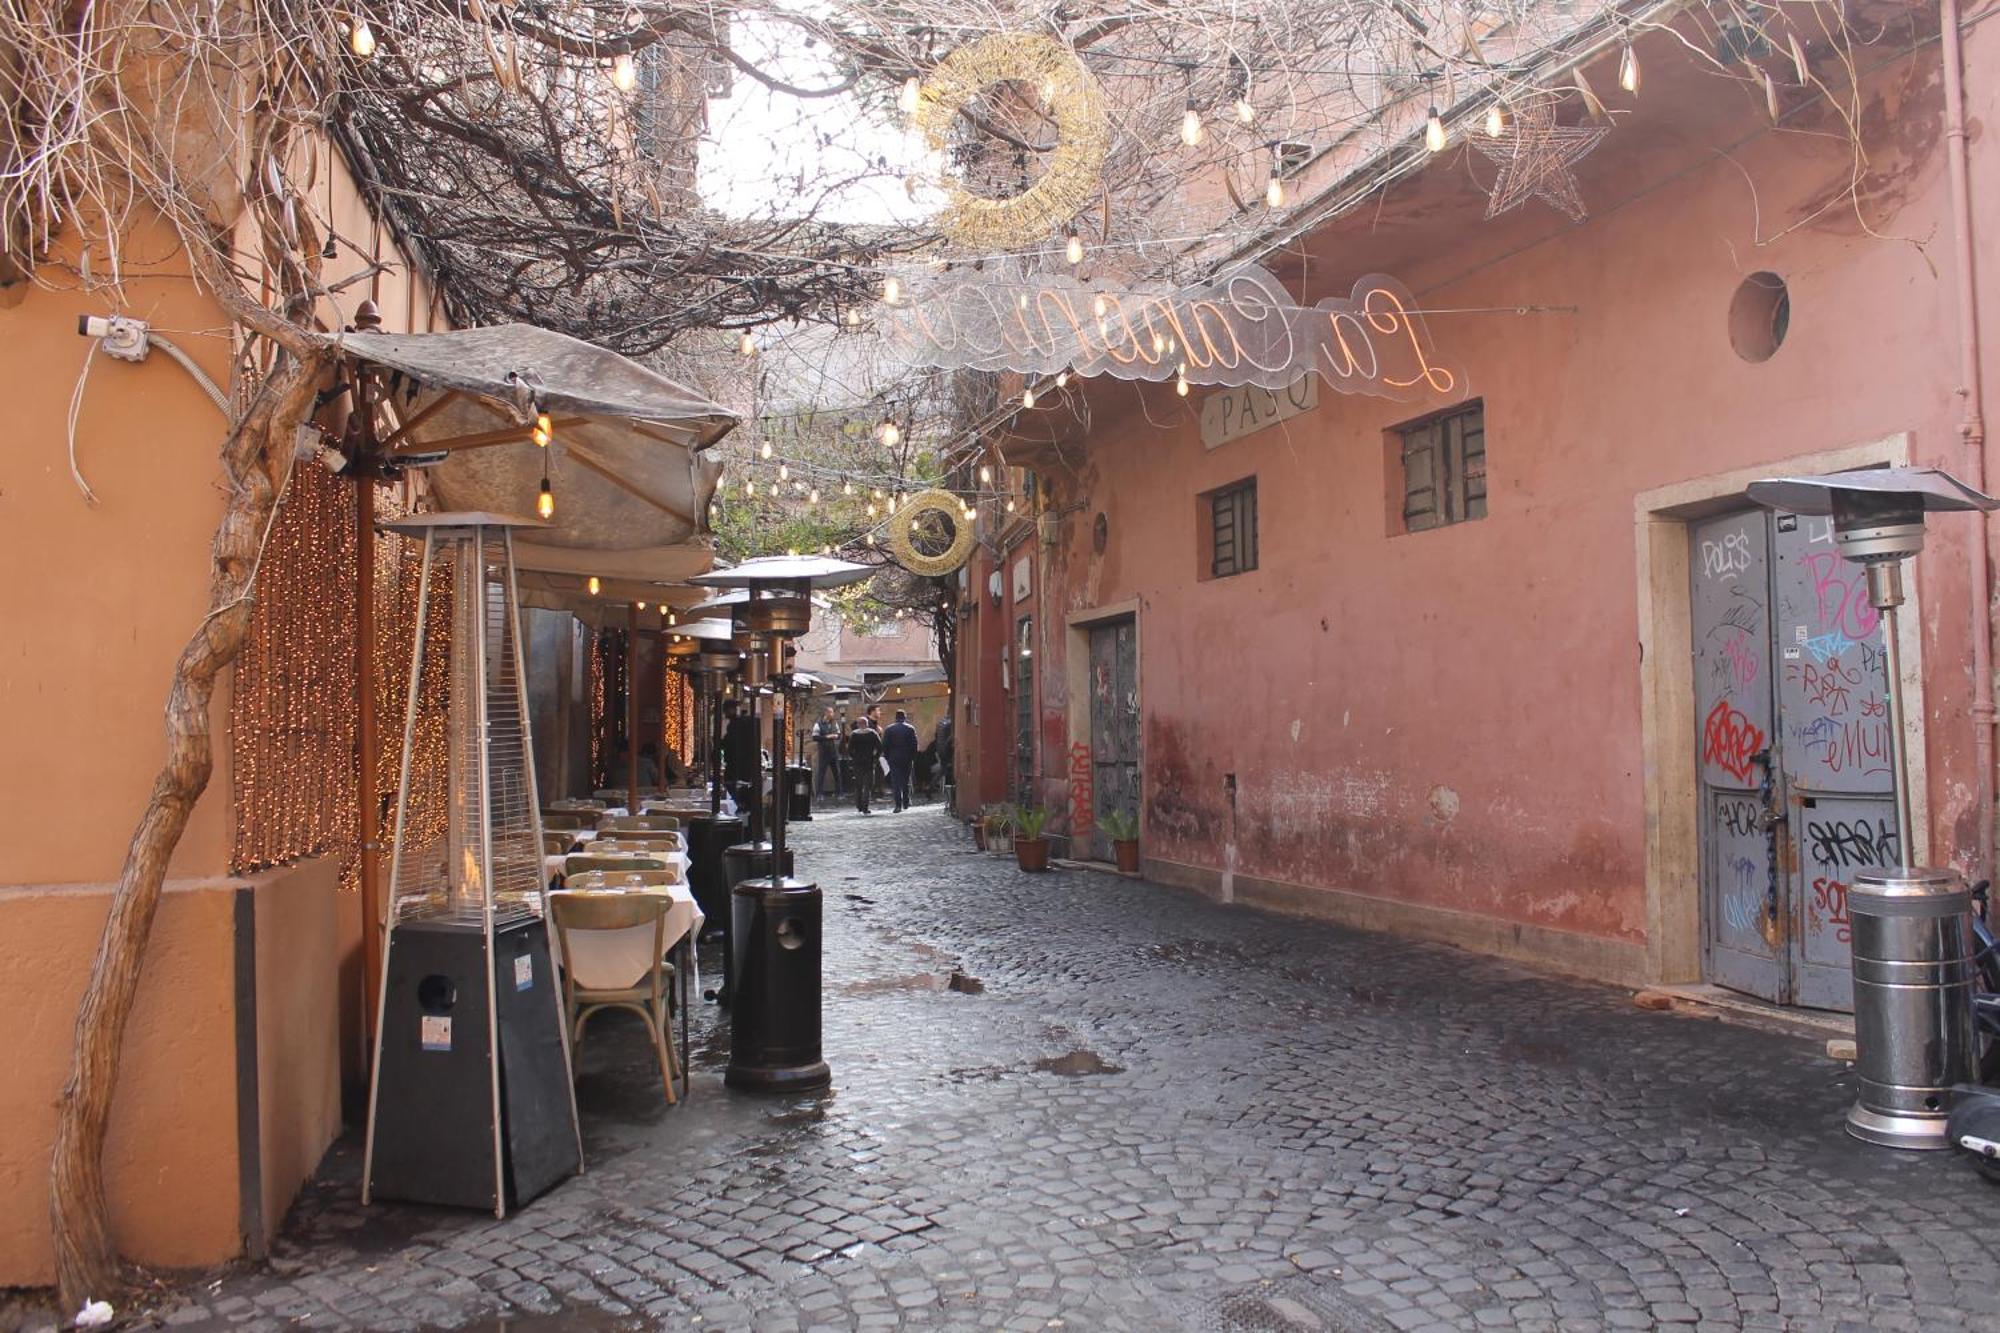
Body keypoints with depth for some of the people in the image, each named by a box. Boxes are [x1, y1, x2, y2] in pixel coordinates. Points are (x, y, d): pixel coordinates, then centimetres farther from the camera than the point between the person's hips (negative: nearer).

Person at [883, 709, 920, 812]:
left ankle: (898, 804, -8)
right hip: (907, 759, 1)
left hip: (894, 759, -1)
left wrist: (886, 757, 5)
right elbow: (914, 745, -2)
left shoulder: (889, 729, 0)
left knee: (895, 781, -1)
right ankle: (906, 803, 17)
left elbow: (884, 745, -1)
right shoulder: (910, 729, -1)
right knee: (906, 781, 13)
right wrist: (913, 758, 4)